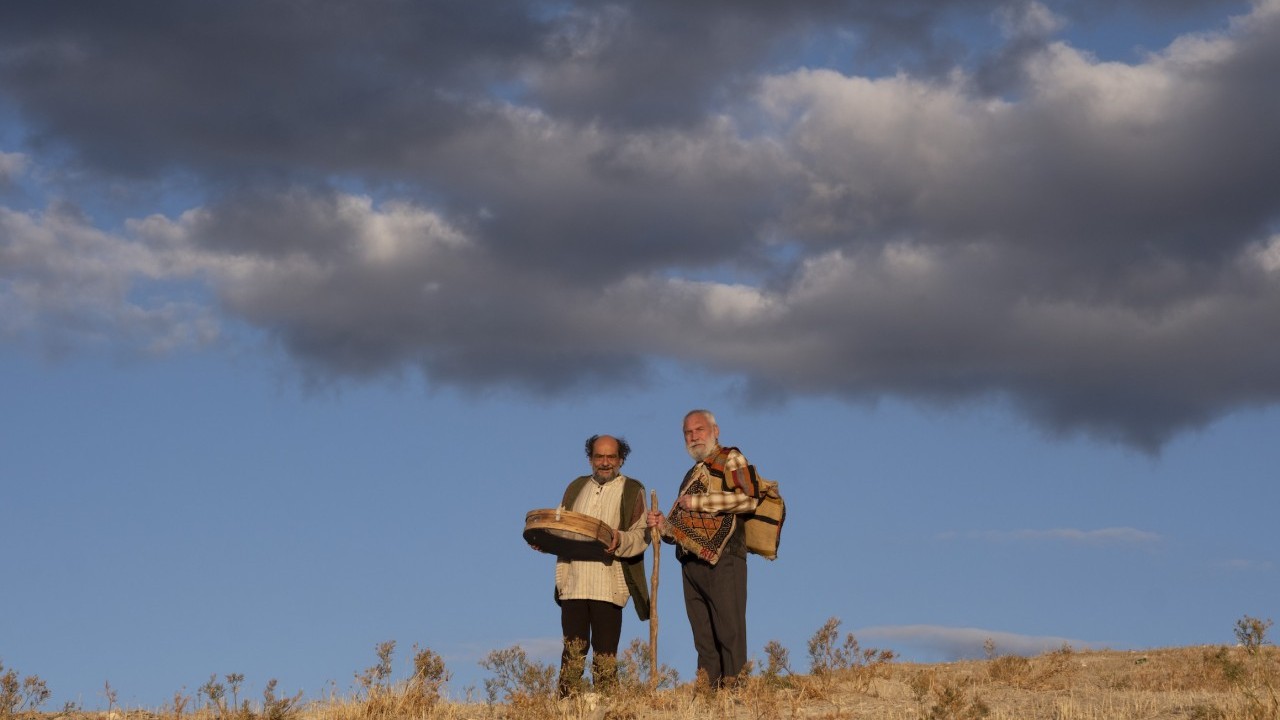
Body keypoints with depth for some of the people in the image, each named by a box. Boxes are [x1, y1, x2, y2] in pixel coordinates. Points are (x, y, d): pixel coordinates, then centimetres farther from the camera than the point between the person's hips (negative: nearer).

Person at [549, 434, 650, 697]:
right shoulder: (577, 487, 18)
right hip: (573, 584, 4)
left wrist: (620, 540, -25)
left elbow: (642, 534, -4)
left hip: (609, 587, -4)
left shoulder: (632, 490, 5)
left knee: (605, 654, -3)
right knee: (572, 651, 2)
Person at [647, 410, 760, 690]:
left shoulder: (730, 459, 5)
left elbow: (748, 498, -13)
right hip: (691, 562, 8)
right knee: (703, 638, 3)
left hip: (722, 559, -7)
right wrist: (663, 525, 9)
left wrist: (698, 502, -9)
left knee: (729, 631, -11)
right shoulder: (691, 476, 28)